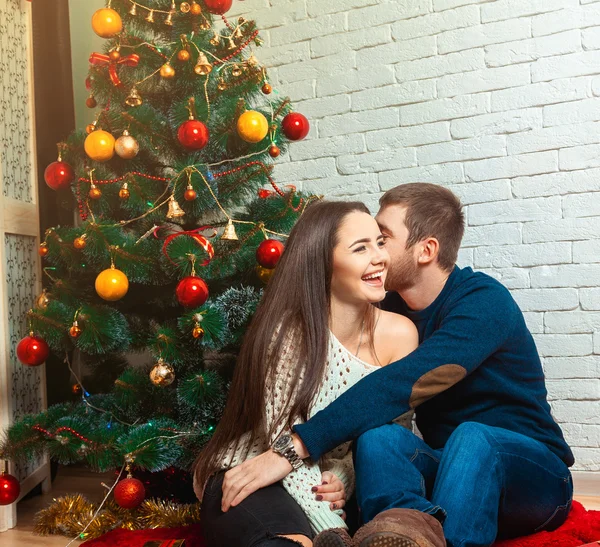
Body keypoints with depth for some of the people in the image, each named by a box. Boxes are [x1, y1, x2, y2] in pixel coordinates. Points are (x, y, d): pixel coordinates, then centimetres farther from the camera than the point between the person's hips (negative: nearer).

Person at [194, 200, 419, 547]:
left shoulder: (399, 334, -7)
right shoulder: (288, 331, -21)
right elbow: (287, 448, -22)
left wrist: (345, 478, -20)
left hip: (326, 489, 5)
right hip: (245, 478, -4)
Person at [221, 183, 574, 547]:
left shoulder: (484, 302, -19)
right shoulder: (393, 308, 3)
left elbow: (401, 385, -34)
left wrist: (293, 448, -41)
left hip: (532, 477, -4)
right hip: (450, 469, 5)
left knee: (472, 437, -38)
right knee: (377, 437, -27)